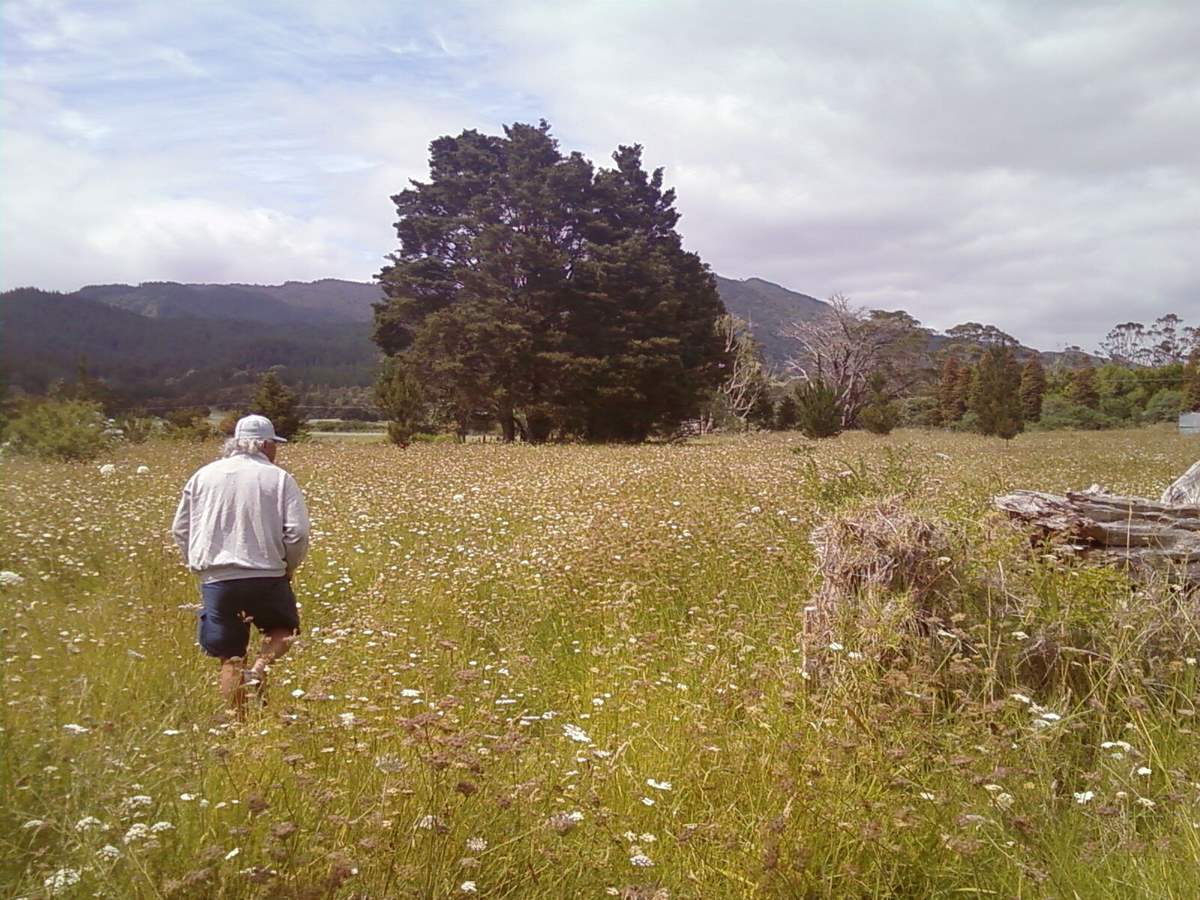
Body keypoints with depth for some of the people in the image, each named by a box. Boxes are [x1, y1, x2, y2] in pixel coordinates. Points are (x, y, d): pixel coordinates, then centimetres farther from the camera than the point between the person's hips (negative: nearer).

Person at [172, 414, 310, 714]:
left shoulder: (204, 476, 8)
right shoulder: (279, 478, -3)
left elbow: (180, 530, 11)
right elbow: (297, 533, -9)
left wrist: (199, 565, 23)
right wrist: (288, 567, 8)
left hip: (216, 579, 3)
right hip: (266, 577, -2)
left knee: (230, 658, 12)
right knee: (283, 628, 22)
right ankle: (258, 669, -5)